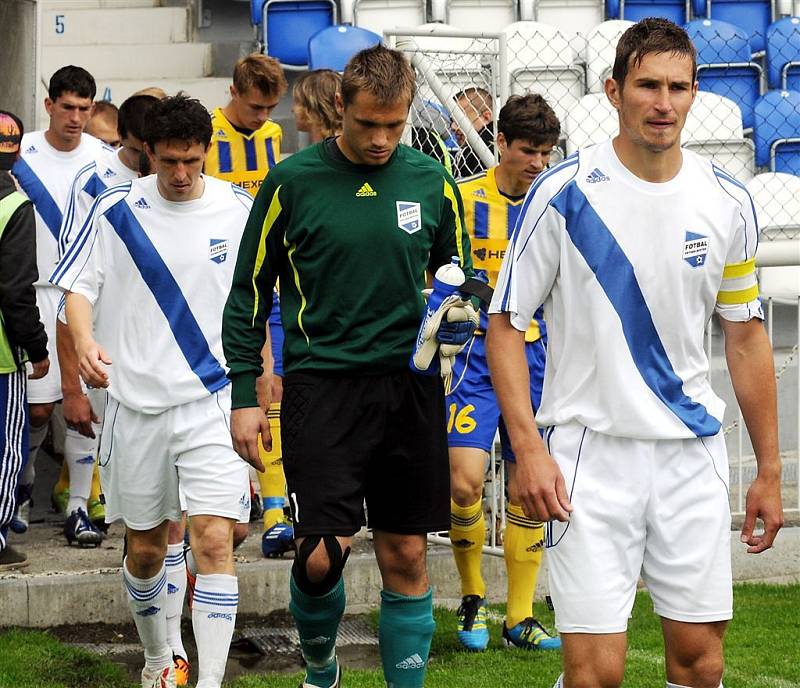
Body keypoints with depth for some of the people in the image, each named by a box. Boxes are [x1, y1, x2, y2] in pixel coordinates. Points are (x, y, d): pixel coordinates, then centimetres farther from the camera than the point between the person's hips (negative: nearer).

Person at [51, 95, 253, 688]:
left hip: (215, 400, -1)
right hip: (136, 403, 1)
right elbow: (79, 286, 1)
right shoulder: (115, 211, -1)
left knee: (214, 539, -14)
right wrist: (84, 339, -20)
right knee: (145, 547, 11)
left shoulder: (240, 211, 1)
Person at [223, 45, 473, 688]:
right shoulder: (292, 181, -2)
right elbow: (250, 291, 5)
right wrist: (244, 393, 1)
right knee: (323, 555, -9)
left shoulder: (432, 181, 5)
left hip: (412, 385, 3)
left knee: (406, 558, 5)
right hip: (321, 385, -2)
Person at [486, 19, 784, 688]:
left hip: (693, 451, 4)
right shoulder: (564, 193, -8)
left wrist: (769, 470, 11)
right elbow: (506, 322, -3)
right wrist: (528, 446, -14)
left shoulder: (728, 201, 3)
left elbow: (746, 336, 11)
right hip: (589, 450, -4)